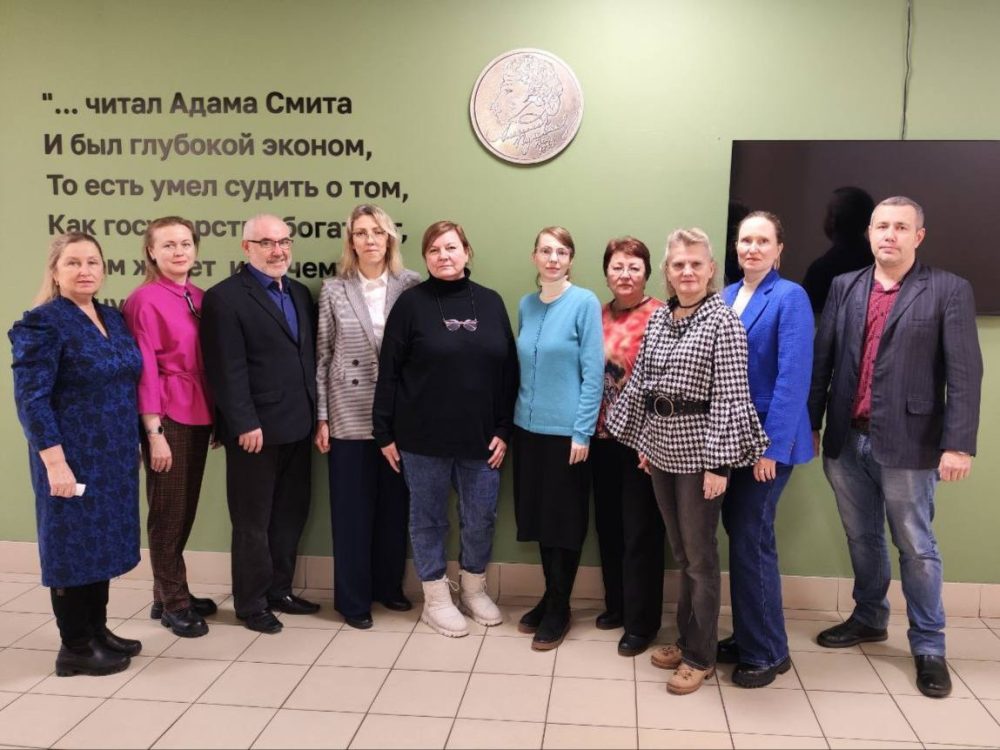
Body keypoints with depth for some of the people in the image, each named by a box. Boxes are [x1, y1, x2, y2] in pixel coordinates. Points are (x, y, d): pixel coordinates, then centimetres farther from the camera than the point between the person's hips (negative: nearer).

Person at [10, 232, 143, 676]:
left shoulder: (112, 317, 10)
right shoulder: (42, 324, -12)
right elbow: (31, 399, -17)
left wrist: (133, 446, 13)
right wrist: (55, 462, -21)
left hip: (114, 456, 7)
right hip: (73, 458, -7)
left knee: (103, 542, 16)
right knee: (74, 545, 3)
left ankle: (97, 630, 30)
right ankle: (74, 648, 17)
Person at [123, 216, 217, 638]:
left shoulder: (200, 299, 8)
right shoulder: (145, 300, -11)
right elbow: (145, 370, -13)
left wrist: (218, 418, 11)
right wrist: (154, 431, -15)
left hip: (199, 417, 7)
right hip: (168, 418, -7)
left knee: (185, 510, 15)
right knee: (168, 513, 6)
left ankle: (167, 595, 30)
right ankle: (173, 603, 20)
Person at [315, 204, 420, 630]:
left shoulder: (411, 286, 2)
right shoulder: (334, 290, 1)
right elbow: (322, 356, 2)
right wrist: (321, 417, -1)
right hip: (349, 415, -1)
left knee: (395, 504, 11)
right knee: (352, 508, 5)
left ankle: (389, 585, 29)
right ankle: (353, 597, 19)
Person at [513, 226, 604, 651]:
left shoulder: (584, 303, -9)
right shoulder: (526, 306, 7)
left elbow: (593, 371, -11)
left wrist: (582, 431, -14)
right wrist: (515, 417, 11)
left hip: (566, 430, -5)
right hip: (529, 427, 5)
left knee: (564, 521, 6)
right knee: (539, 517, 14)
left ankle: (559, 609, 20)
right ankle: (549, 597, 30)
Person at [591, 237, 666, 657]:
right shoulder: (598, 316, 9)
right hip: (603, 436, 6)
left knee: (640, 530, 4)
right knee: (607, 524, 16)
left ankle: (642, 622, 17)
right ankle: (616, 604, 33)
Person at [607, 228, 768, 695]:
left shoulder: (723, 321, -11)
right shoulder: (658, 319, 7)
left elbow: (730, 396, -15)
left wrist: (719, 462, -17)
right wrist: (643, 442, 14)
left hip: (699, 450, -6)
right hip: (661, 447, 6)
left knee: (700, 556, 5)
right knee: (680, 552, 16)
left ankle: (701, 657, 18)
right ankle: (686, 639, 31)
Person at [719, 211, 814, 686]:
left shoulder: (790, 297, -11)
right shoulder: (726, 297, 9)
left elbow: (793, 377, -18)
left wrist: (772, 445, -21)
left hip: (767, 438, -7)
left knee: (751, 540, -2)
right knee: (739, 535, 15)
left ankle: (767, 652, 15)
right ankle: (747, 637, 30)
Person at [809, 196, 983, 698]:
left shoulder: (949, 291, -3)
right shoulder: (844, 288, 8)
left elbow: (965, 374, -8)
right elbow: (822, 359, 7)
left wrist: (959, 444, -14)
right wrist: (810, 423, 5)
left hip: (907, 443, -4)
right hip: (846, 440, 4)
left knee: (916, 548, 6)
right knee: (862, 539, 18)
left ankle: (928, 647, 21)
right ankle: (868, 619, 36)